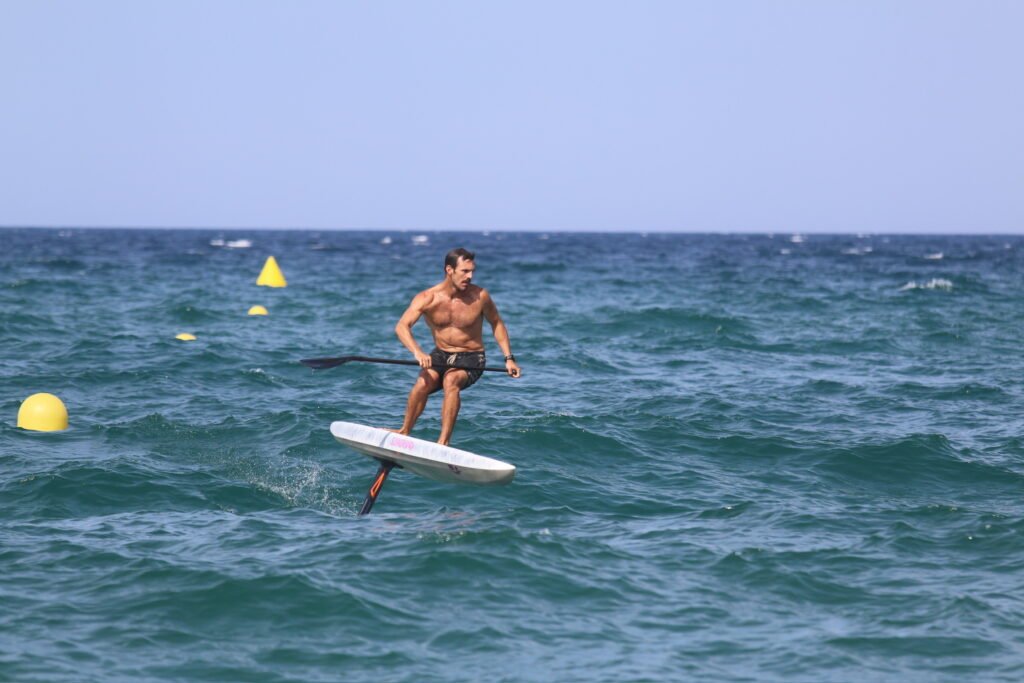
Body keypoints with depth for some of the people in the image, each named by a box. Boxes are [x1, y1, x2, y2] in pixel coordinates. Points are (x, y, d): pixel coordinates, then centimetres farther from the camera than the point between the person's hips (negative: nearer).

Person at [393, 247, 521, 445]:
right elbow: (402, 326, -24)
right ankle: (405, 432, -11)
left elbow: (496, 323, 8)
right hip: (440, 355, 1)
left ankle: (443, 441, -36)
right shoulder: (427, 298, -13)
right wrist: (417, 352, -44)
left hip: (471, 358, -1)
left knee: (451, 380, -34)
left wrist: (509, 358, 1)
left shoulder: (480, 296, -10)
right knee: (423, 383, -29)